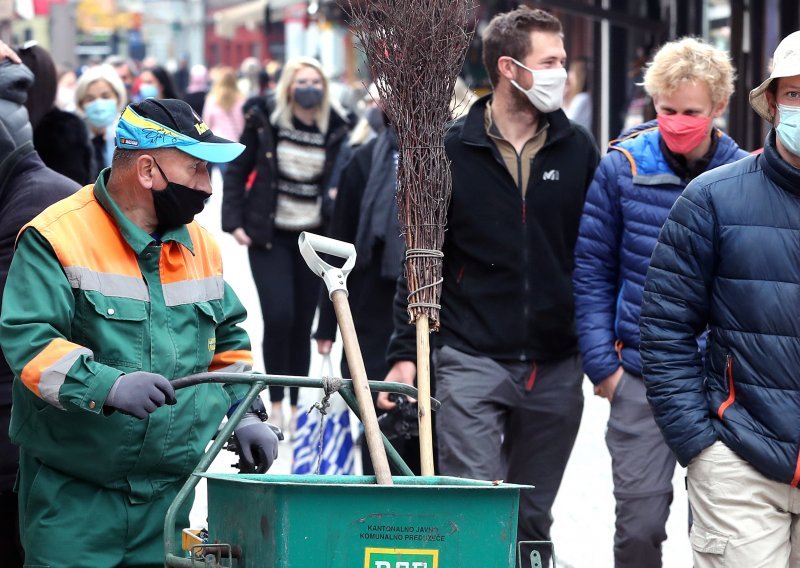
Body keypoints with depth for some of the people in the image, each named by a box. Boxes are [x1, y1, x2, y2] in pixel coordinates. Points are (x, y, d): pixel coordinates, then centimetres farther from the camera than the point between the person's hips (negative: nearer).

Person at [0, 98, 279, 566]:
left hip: (168, 491, 6)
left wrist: (243, 414, 10)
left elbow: (227, 339, 24)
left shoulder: (199, 244, 12)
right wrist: (109, 386, -33)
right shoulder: (57, 238, -11)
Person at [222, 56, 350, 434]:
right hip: (269, 235, -2)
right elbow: (237, 171, 3)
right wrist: (233, 222, -5)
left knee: (303, 323, 5)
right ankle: (275, 403, 1)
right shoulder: (264, 120, -3)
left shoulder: (334, 130, 0)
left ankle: (296, 405, 17)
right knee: (279, 316, -13)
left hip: (313, 236, 2)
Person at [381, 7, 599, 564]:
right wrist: (405, 352, -2)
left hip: (556, 368, 3)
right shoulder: (452, 150, 0)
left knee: (532, 519, 10)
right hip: (472, 360, -2)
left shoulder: (577, 149, 6)